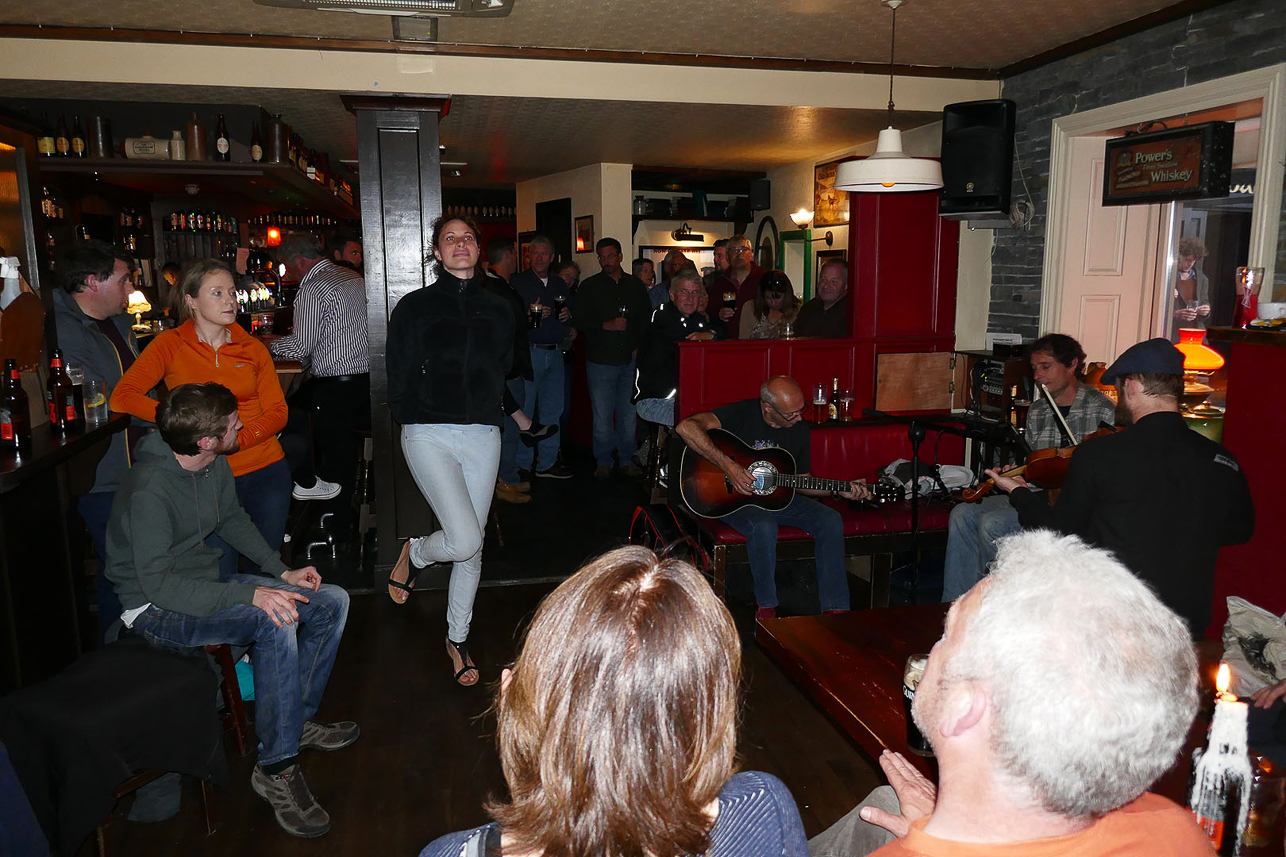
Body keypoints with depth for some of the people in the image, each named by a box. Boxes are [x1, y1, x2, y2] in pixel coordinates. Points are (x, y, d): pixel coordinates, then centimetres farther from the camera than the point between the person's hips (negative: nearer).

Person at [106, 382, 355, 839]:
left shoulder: (215, 465, -3)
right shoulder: (150, 488, -27)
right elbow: (156, 583, -29)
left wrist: (281, 571, 4)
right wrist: (249, 595, -37)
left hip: (207, 584, 8)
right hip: (156, 609, -8)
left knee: (331, 601, -1)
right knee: (275, 623, -33)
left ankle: (297, 719, 13)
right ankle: (277, 768, -21)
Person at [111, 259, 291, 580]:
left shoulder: (253, 349, 6)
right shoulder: (170, 344, -2)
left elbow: (278, 412, 1)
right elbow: (122, 397, -11)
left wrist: (236, 440, -17)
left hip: (267, 471, 3)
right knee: (219, 578, 1)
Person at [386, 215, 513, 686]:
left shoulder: (498, 308, 11)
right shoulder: (414, 306, 2)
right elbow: (399, 377, 4)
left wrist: (507, 409, 11)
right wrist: (414, 419, 2)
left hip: (483, 435, 4)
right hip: (429, 433, -3)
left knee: (471, 548, 9)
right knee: (464, 540, -17)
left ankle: (457, 638, 29)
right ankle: (413, 555, 18)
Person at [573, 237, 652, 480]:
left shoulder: (635, 285, 11)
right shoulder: (590, 286, 4)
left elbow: (646, 318, 16)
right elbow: (579, 319, -3)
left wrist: (638, 345, 4)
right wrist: (607, 325, -12)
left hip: (630, 360, 2)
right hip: (600, 360, -2)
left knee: (629, 412, 4)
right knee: (602, 414, -1)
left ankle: (627, 458, 17)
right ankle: (603, 461, 11)